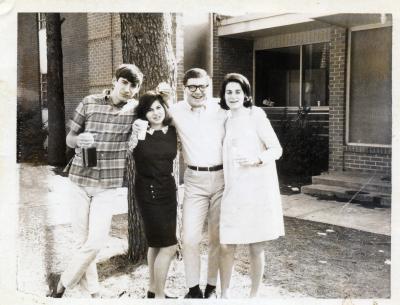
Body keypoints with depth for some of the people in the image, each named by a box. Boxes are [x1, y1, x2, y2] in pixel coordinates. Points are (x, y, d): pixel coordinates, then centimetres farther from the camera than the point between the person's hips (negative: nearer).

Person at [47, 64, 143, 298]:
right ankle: (93, 291, 27)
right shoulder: (90, 103, -2)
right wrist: (78, 139, -18)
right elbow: (69, 139, 4)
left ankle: (62, 283, 22)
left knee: (95, 242, -3)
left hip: (108, 185, -1)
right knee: (82, 241, 8)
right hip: (80, 180, 1)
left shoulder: (135, 109, -3)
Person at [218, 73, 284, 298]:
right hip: (233, 191, 5)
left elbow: (277, 150, -6)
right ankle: (224, 294, 21)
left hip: (257, 190, -4)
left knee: (256, 248, 6)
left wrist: (256, 159, -24)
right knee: (226, 246, 2)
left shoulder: (256, 115, -4)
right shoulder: (228, 120, 13)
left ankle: (254, 295, 24)